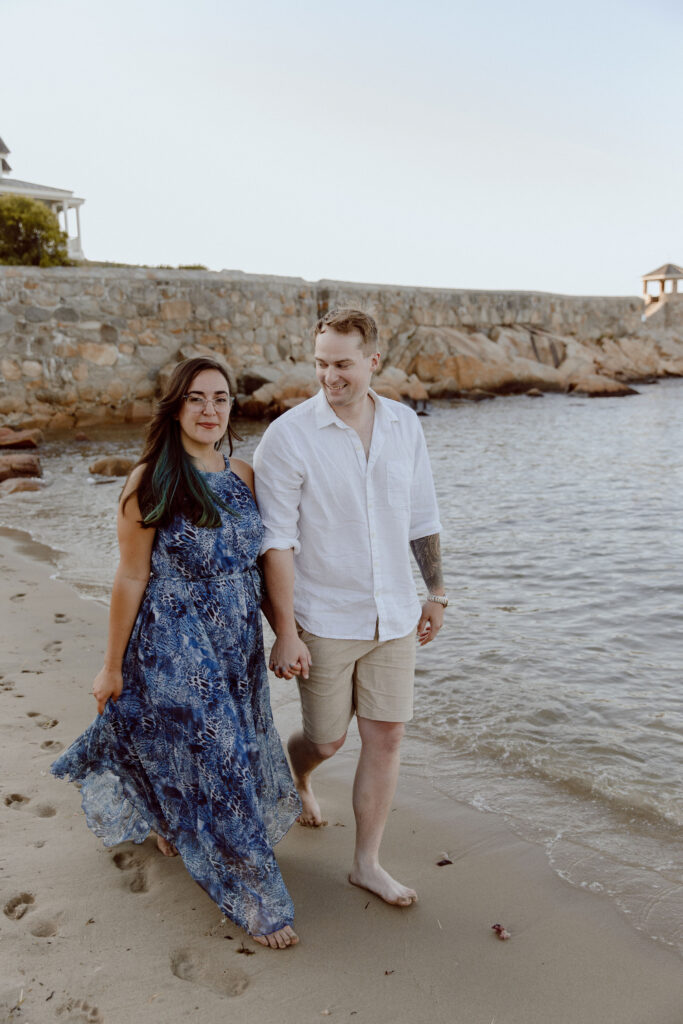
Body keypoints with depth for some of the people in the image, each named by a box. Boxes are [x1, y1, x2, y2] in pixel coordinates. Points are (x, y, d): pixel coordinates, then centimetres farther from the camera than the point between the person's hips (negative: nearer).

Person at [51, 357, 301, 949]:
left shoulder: (244, 476, 2)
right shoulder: (150, 483, -15)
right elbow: (132, 579, -11)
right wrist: (113, 666, -5)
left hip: (239, 644, 6)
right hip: (174, 648, -6)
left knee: (232, 745, 22)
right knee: (212, 761, 2)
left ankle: (168, 819, 55)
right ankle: (255, 899, 20)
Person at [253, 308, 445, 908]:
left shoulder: (405, 426, 1)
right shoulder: (289, 437, -14)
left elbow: (423, 519, 11)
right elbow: (277, 543, -14)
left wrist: (436, 593, 12)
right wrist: (286, 634, -16)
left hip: (394, 616, 4)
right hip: (324, 620, -3)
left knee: (386, 735, 7)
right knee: (327, 740, 11)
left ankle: (367, 863, 25)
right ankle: (297, 773, 48)